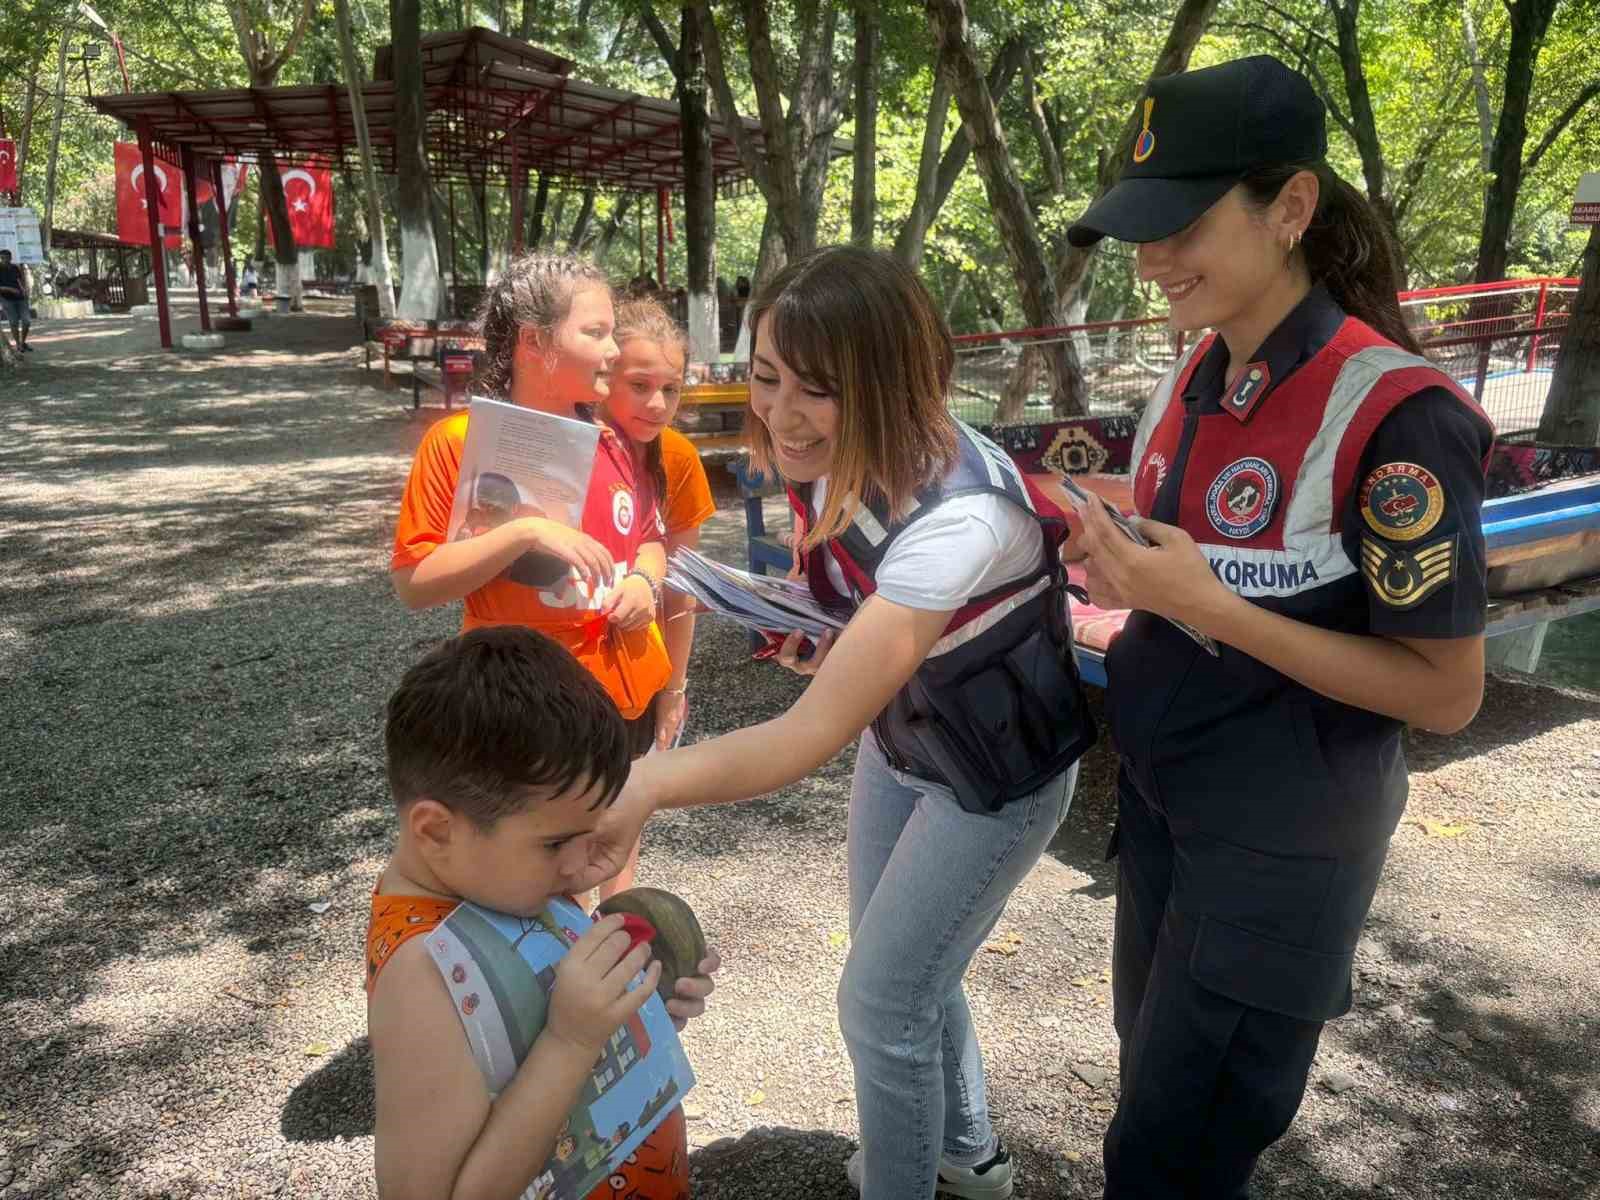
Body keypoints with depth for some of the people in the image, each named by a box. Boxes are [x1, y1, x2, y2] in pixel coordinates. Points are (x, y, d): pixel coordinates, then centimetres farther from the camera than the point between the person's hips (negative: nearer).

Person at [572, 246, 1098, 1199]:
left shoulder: (959, 516, -39)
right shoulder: (841, 455, -15)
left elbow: (813, 736, -41)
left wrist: (643, 784, -44)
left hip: (1000, 774, -7)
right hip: (902, 738, 8)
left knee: (881, 1002, 3)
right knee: (909, 970, 22)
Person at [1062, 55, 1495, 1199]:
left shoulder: (1391, 413, -23)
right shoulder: (1191, 382, 0)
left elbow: (1447, 691, -20)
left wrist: (1209, 605, -28)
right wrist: (1128, 578, -8)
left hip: (1279, 844, -7)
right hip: (1160, 797, 7)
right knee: (1154, 1064, 25)